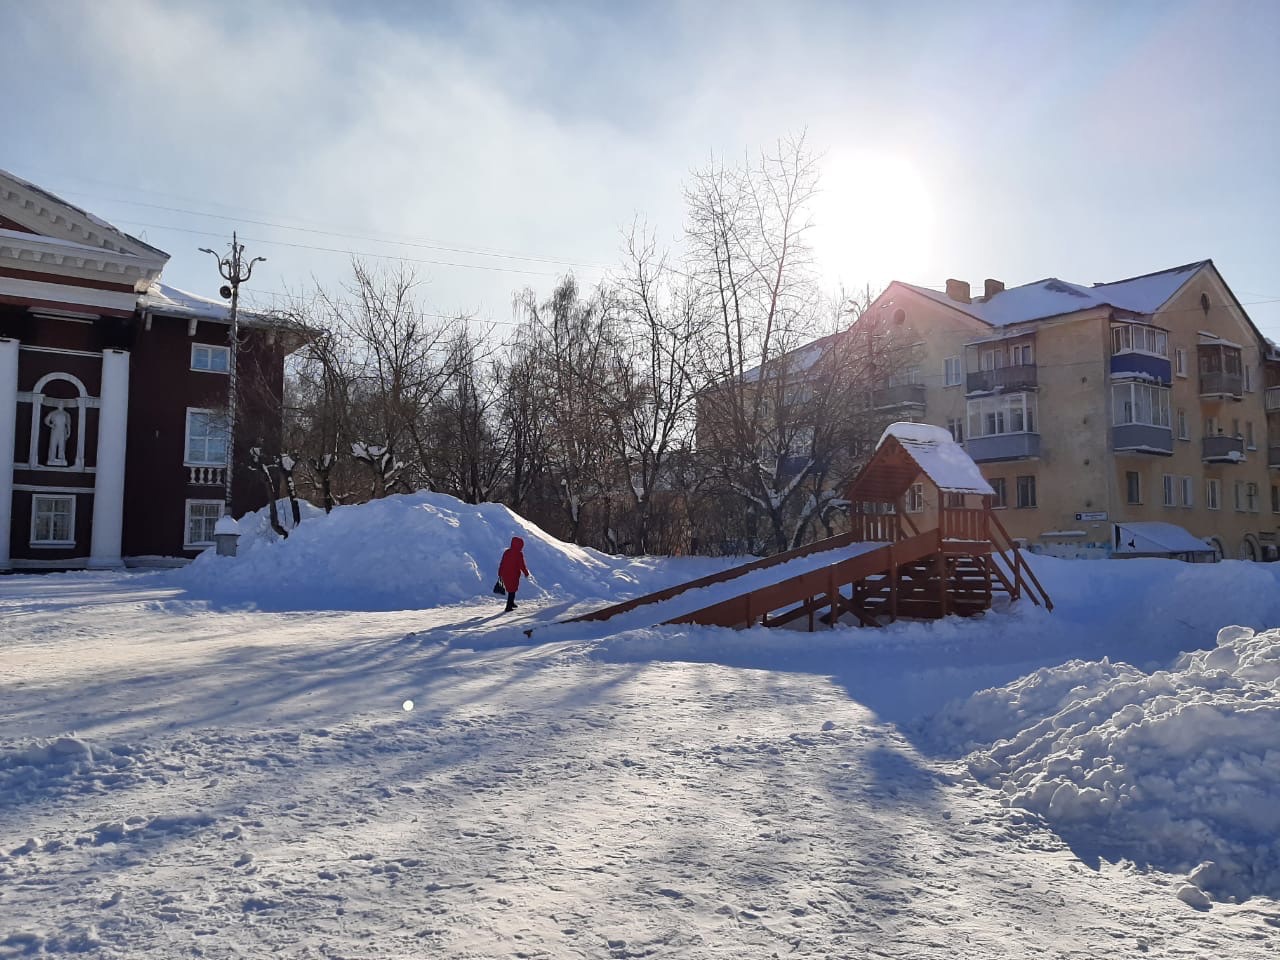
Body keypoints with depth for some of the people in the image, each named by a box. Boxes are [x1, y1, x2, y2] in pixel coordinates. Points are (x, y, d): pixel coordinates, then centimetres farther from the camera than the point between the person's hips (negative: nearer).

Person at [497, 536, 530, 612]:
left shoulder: (506, 552, 4)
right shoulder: (519, 554, -13)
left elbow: (501, 564, 8)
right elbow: (522, 565, -12)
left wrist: (500, 574, 16)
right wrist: (526, 573, 3)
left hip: (505, 574, 6)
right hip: (514, 575, -6)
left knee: (510, 589, 23)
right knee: (512, 590, 4)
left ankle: (511, 603, 37)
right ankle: (509, 607, 1)